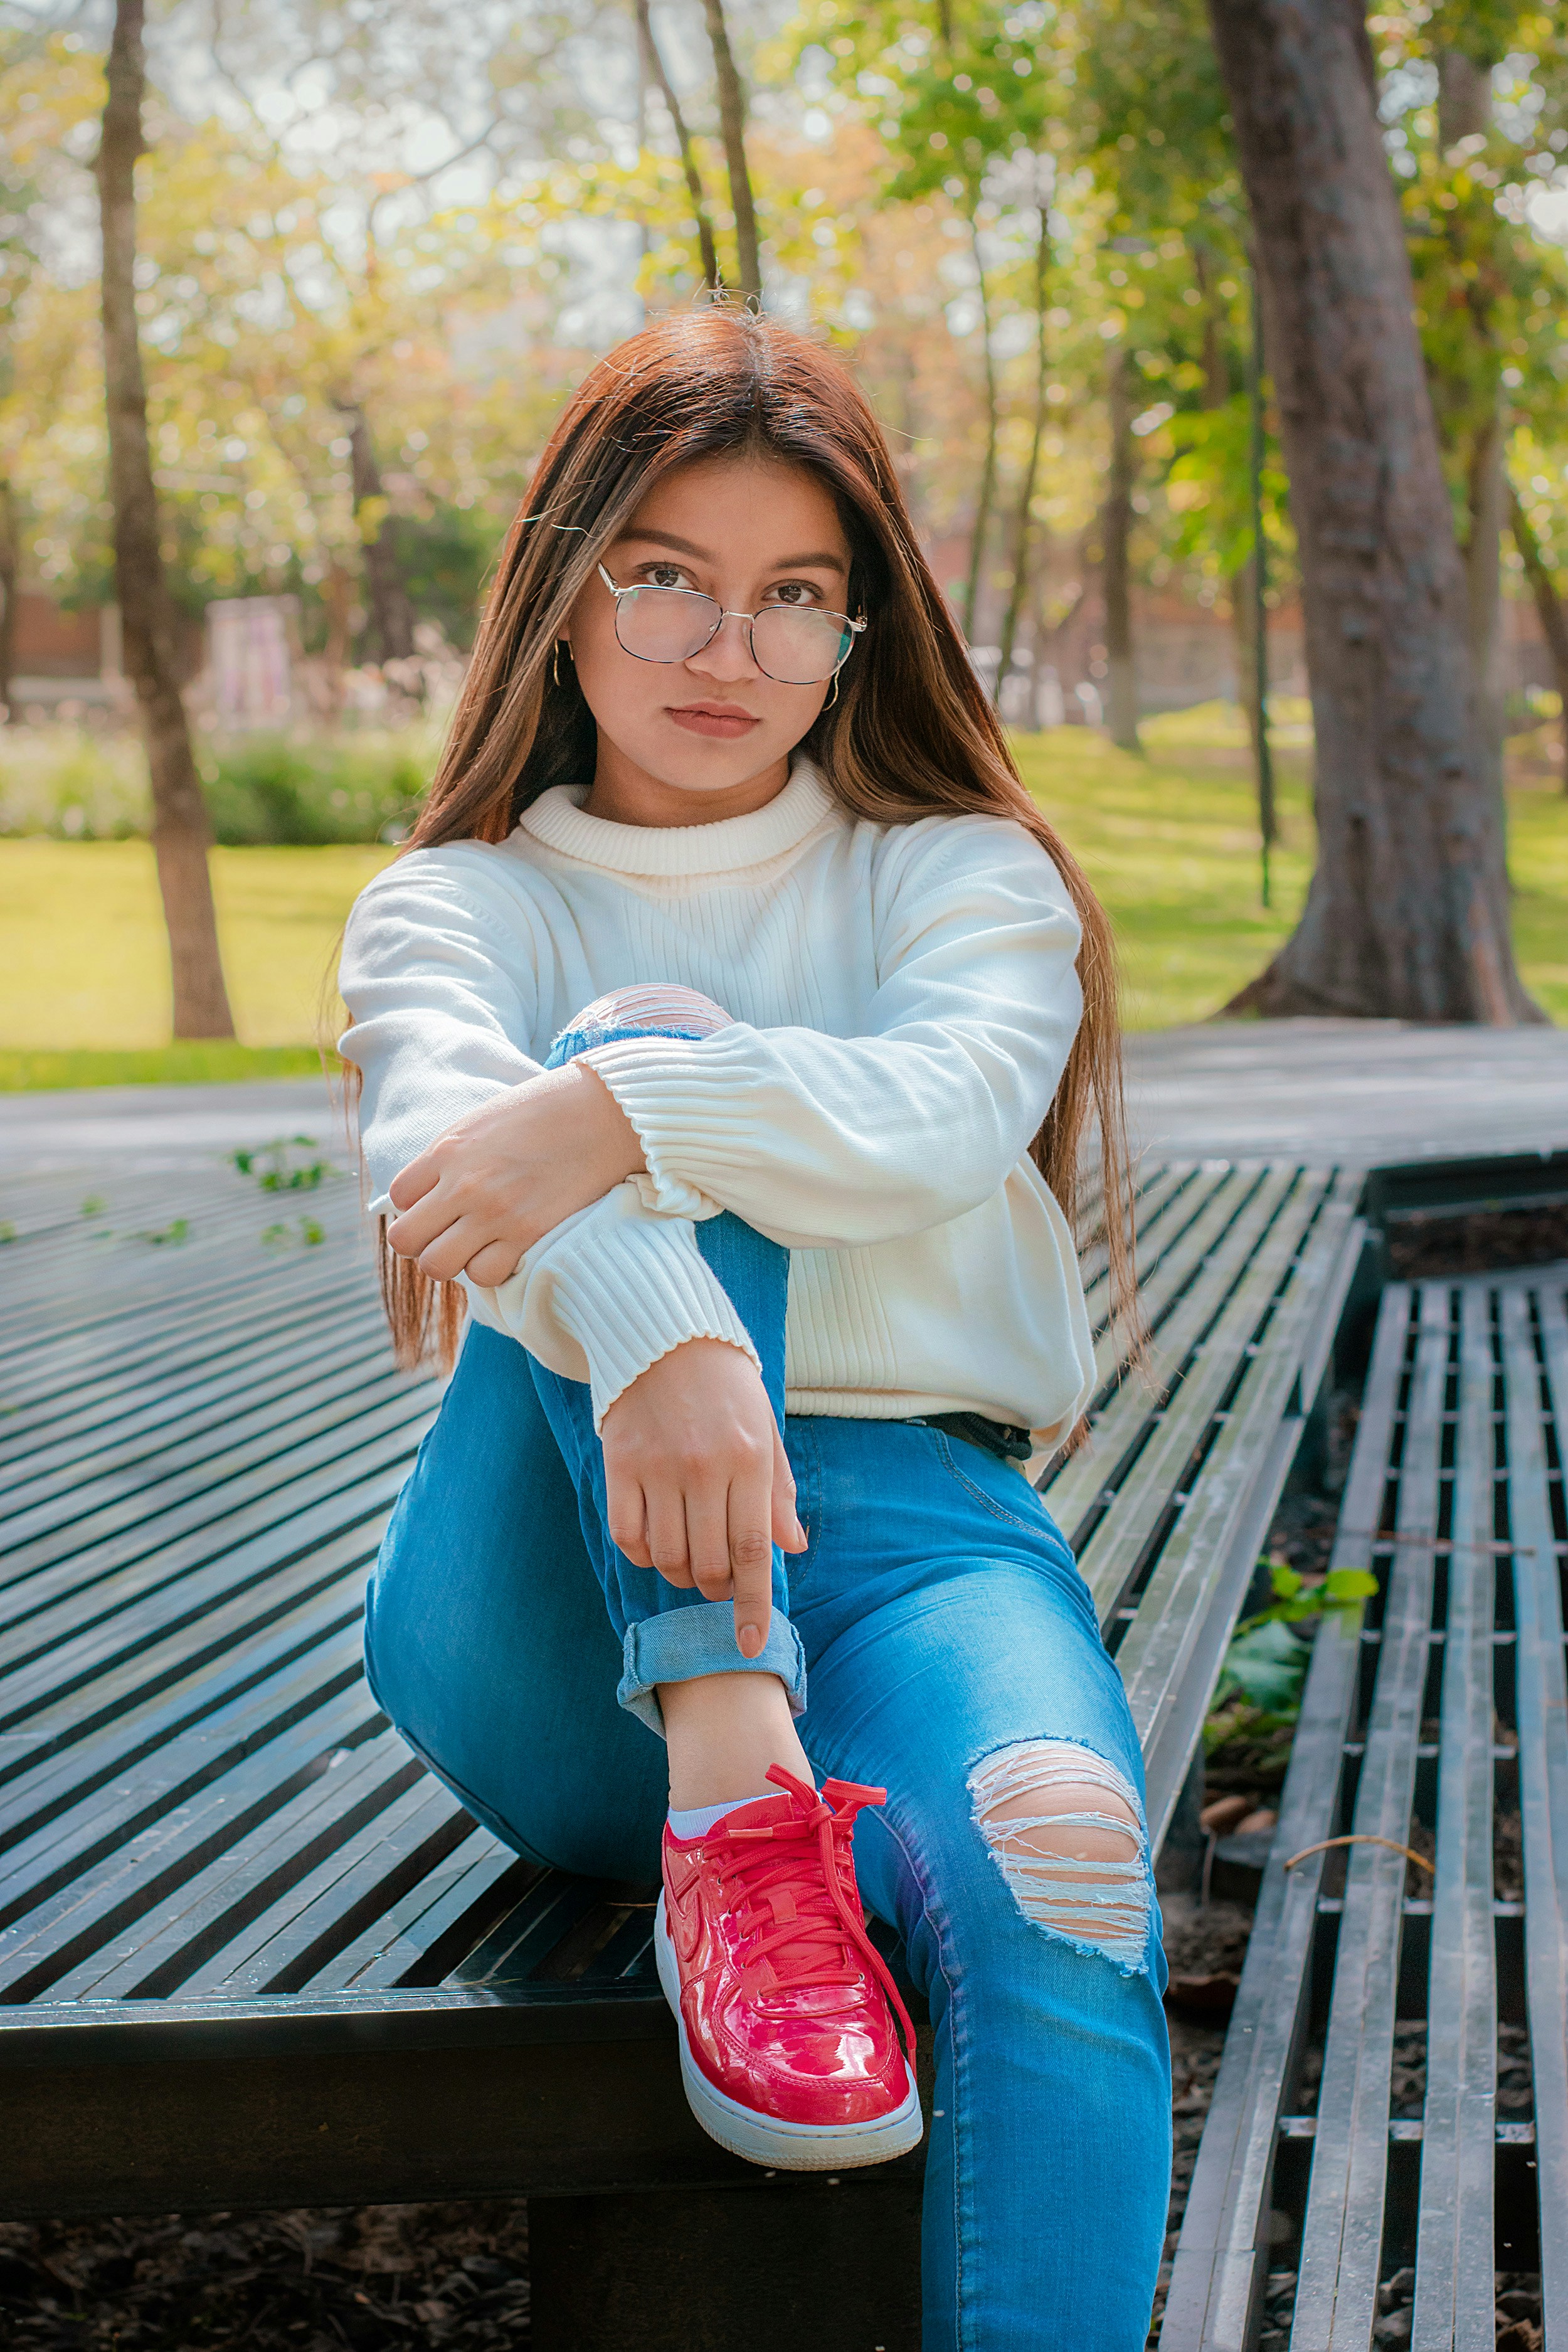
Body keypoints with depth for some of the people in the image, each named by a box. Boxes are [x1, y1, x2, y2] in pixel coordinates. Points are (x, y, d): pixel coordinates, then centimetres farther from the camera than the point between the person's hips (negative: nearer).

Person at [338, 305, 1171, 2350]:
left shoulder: (962, 877, 14)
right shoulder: (459, 905, 12)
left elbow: (940, 1113, -11)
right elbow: (441, 1131, -14)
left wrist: (605, 1119, -30)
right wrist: (646, 1333, -38)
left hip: (906, 1514, 1)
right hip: (564, 1619, 0)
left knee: (1061, 1888, -35)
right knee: (654, 1031, -24)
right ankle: (734, 1807, -39)